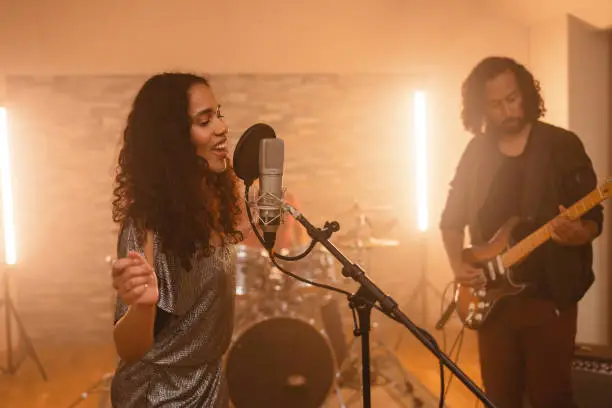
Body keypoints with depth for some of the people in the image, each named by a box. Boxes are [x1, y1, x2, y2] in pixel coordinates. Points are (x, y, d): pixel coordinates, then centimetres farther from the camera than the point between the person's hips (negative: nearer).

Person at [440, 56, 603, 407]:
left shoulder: (563, 145, -4)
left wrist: (579, 233, -26)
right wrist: (458, 265, -1)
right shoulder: (477, 151, 6)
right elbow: (452, 217, 13)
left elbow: (594, 219, -4)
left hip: (550, 295, -3)